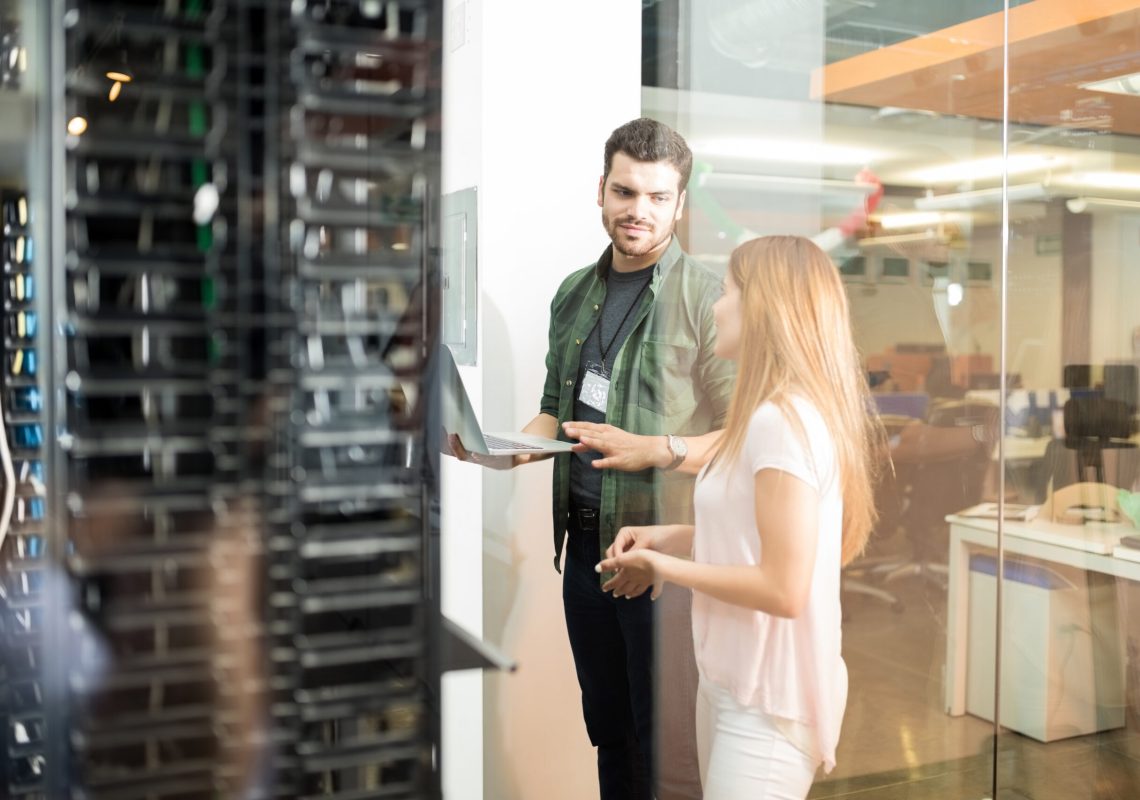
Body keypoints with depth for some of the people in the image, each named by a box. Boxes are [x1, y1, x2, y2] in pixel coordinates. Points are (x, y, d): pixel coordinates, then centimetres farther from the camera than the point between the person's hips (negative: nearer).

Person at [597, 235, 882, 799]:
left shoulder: (782, 420, -22)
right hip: (733, 683, 9)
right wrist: (670, 537, 5)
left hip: (768, 700, -9)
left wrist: (664, 566, -14)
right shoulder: (782, 415, 9)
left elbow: (782, 588, -24)